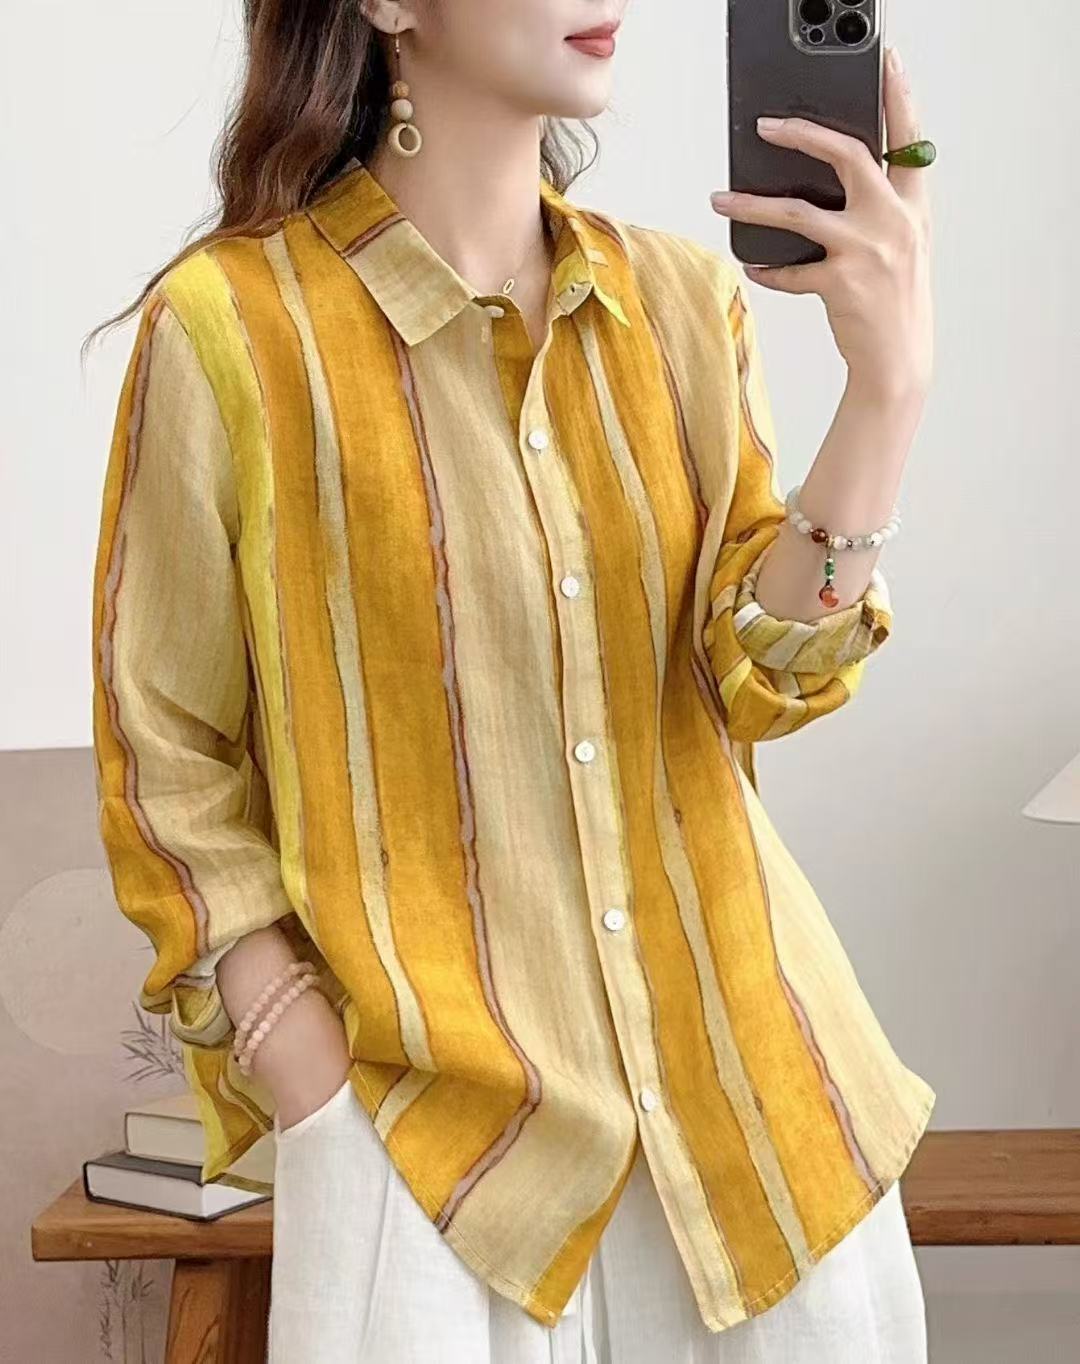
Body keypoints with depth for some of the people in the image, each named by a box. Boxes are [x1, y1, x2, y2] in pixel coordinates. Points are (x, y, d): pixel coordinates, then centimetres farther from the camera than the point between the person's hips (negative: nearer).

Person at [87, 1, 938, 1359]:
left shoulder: (684, 300, 1)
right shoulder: (229, 323, -11)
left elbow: (752, 678, -6)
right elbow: (167, 767, -5)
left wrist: (887, 387, -19)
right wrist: (330, 1108, -10)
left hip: (745, 1067, 4)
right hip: (436, 1105, -4)